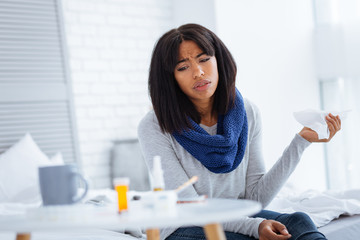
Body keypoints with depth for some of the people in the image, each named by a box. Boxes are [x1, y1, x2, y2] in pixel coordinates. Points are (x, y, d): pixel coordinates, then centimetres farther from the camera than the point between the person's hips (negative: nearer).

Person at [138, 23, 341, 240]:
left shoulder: (247, 113, -3)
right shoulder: (154, 128, -16)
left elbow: (256, 197, -5)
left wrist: (302, 141, -11)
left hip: (237, 218, 5)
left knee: (298, 222, -25)